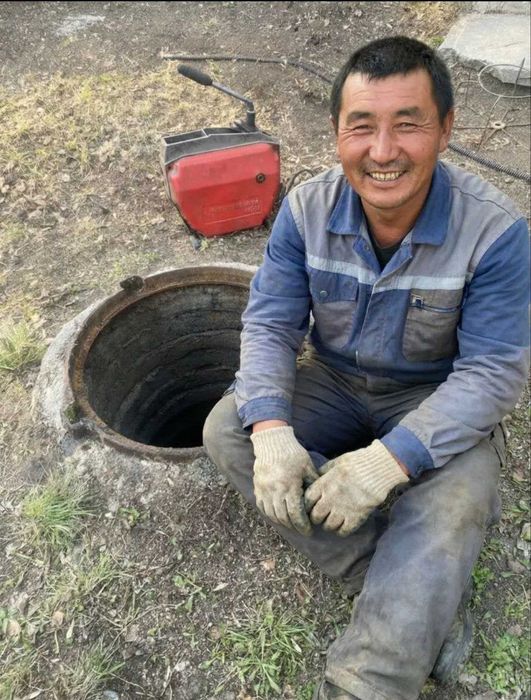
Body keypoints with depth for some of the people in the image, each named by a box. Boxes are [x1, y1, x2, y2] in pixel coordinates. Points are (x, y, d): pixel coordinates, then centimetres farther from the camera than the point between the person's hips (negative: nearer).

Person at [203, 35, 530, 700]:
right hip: (332, 381, 4)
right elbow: (269, 323, -11)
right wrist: (270, 431, -29)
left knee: (449, 508, -32)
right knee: (227, 429, -18)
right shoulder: (307, 208, -14)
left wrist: (391, 459, -33)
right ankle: (424, 600, -18)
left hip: (438, 399, -3)